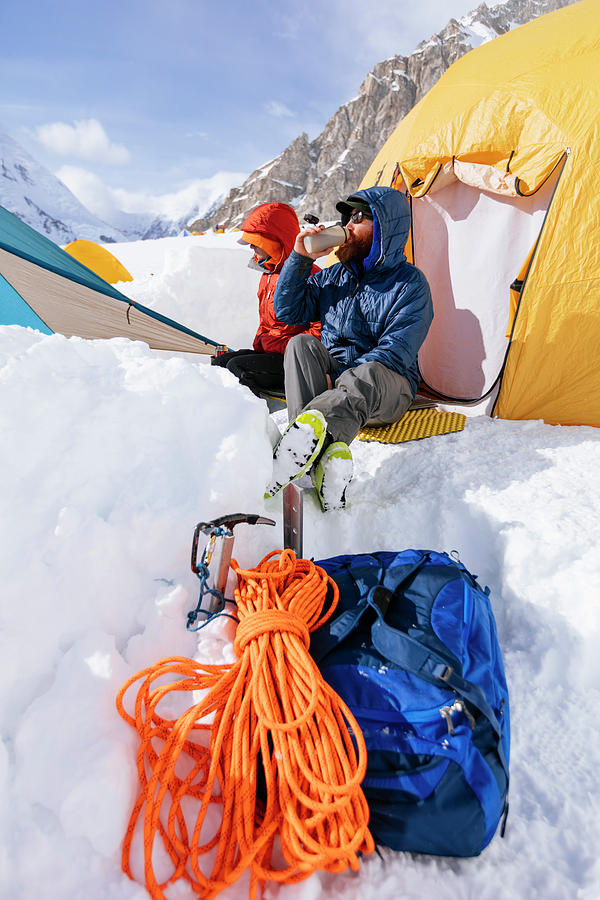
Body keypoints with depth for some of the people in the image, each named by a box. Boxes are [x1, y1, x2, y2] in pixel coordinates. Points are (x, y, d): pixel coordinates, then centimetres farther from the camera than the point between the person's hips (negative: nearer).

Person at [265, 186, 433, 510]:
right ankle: (328, 453, -46)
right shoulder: (334, 276, 13)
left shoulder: (410, 283, -4)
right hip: (330, 378, 4)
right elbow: (287, 311, 9)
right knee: (301, 344, -26)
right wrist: (300, 259, -2)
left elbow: (395, 353, -14)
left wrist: (343, 380, -22)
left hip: (386, 388, -4)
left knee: (366, 375, -38)